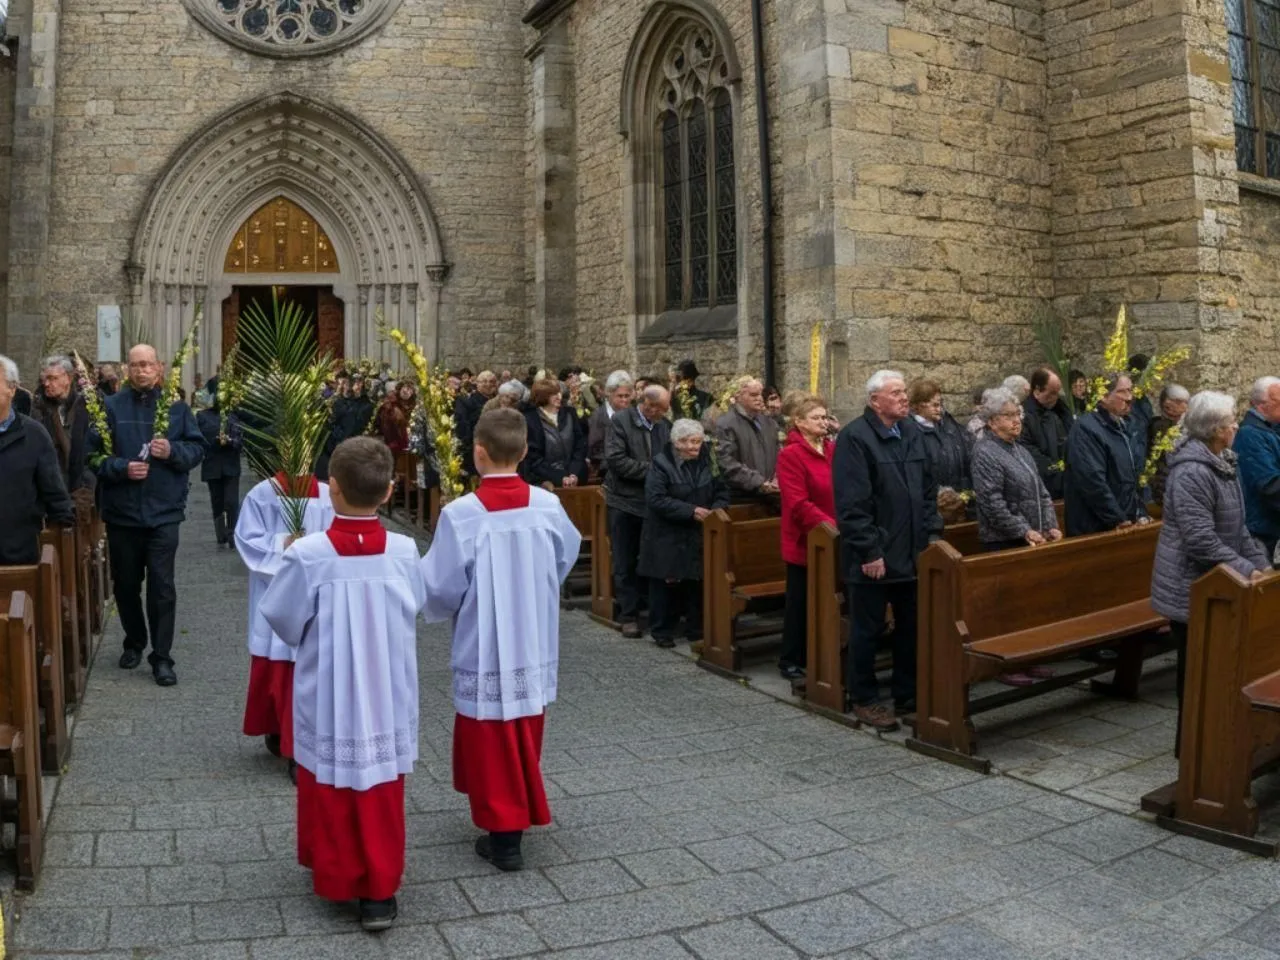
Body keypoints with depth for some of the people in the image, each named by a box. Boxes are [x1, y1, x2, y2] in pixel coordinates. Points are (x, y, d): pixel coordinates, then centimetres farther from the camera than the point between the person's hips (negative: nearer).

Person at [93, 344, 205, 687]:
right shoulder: (111, 406, -2)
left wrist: (173, 451, -15)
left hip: (163, 512, -1)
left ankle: (162, 657, 5)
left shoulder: (176, 406, 2)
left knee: (161, 586, -2)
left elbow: (197, 448, 3)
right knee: (125, 584, 15)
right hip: (122, 512, 1)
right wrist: (123, 468, -18)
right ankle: (134, 642, 35)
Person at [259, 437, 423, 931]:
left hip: (328, 698, -1)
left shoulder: (307, 555, -19)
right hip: (386, 696, 1)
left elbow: (282, 620, -7)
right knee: (381, 797, 14)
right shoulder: (404, 552, -13)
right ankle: (380, 889, 20)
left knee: (330, 792, 19)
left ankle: (335, 878, 34)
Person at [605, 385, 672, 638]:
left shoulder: (666, 425, 5)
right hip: (625, 501, -3)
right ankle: (628, 614, 14)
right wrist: (650, 470, -18)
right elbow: (615, 459, -18)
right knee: (626, 563, 5)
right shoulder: (620, 422, -8)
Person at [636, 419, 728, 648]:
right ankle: (662, 630, 15)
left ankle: (697, 630, 20)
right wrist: (691, 511, -22)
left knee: (698, 583, 6)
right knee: (666, 584, 2)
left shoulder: (707, 462, 5)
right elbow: (656, 499, -19)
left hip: (700, 536, 4)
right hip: (667, 536, -4)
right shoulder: (661, 463, -10)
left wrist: (716, 510, -12)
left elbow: (721, 491, 10)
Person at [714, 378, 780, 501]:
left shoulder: (769, 423, 17)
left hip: (770, 495, 7)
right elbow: (728, 464, -17)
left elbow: (778, 454, 20)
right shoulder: (725, 425, -7)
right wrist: (759, 483, -21)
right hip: (741, 497, -6)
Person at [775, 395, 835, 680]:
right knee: (800, 602, 5)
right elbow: (798, 504, -19)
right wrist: (833, 526, -23)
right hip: (804, 540, -6)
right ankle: (790, 660, 17)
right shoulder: (790, 455, -12)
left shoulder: (834, 450, 6)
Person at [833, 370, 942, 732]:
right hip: (874, 556, -7)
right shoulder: (855, 437, -13)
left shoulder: (912, 432, 10)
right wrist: (869, 550, -19)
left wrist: (933, 532, 8)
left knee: (911, 626, 14)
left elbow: (927, 488, 17)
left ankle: (908, 694, 28)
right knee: (867, 630, 5)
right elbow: (852, 503, -18)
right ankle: (864, 699, 18)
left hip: (912, 552, 7)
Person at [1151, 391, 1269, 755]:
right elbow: (1201, 539, -26)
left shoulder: (1221, 464, 10)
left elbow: (1236, 527, 17)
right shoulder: (1191, 472, -22)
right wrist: (1245, 569, -23)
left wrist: (1259, 560, 7)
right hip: (1192, 589, -10)